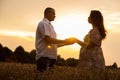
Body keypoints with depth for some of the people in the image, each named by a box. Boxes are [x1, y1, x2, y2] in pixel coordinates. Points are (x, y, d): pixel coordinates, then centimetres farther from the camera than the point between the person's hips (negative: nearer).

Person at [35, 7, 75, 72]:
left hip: (51, 57, 9)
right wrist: (64, 41, -10)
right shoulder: (43, 24, -5)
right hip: (44, 57, -9)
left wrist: (65, 43, 12)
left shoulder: (49, 25, 23)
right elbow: (48, 40, -18)